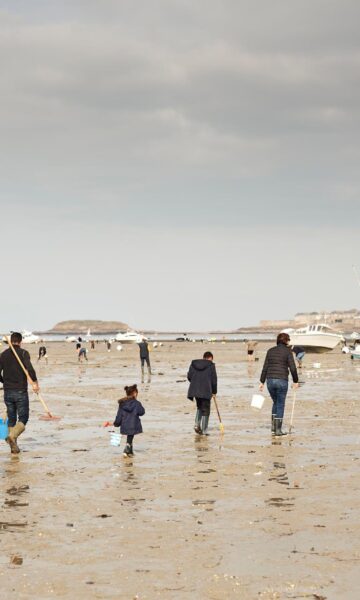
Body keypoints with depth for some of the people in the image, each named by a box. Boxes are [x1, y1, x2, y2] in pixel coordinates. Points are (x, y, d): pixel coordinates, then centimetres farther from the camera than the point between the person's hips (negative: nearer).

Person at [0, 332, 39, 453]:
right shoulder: (23, 353, -7)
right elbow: (29, 368, -24)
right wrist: (35, 382, -14)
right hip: (21, 392, -4)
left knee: (11, 419, 13)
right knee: (23, 419, 3)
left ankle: (14, 446, 9)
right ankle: (12, 436, -23)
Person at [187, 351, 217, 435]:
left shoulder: (193, 364, 9)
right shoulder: (211, 365, -2)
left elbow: (189, 376, 7)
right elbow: (214, 379, -2)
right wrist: (214, 391, 9)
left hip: (195, 390, 4)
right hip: (206, 391, -4)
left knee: (199, 407, 24)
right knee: (205, 411, 4)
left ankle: (197, 424, 6)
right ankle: (204, 431, 3)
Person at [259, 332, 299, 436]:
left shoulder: (270, 351, 10)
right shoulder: (287, 351, -3)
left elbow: (265, 368, 8)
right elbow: (292, 368, -7)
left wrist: (262, 382, 11)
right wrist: (295, 381, 4)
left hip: (270, 380, 4)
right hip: (282, 381, -4)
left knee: (275, 403, 22)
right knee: (280, 405, 5)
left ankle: (273, 426, 17)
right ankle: (278, 430, 5)